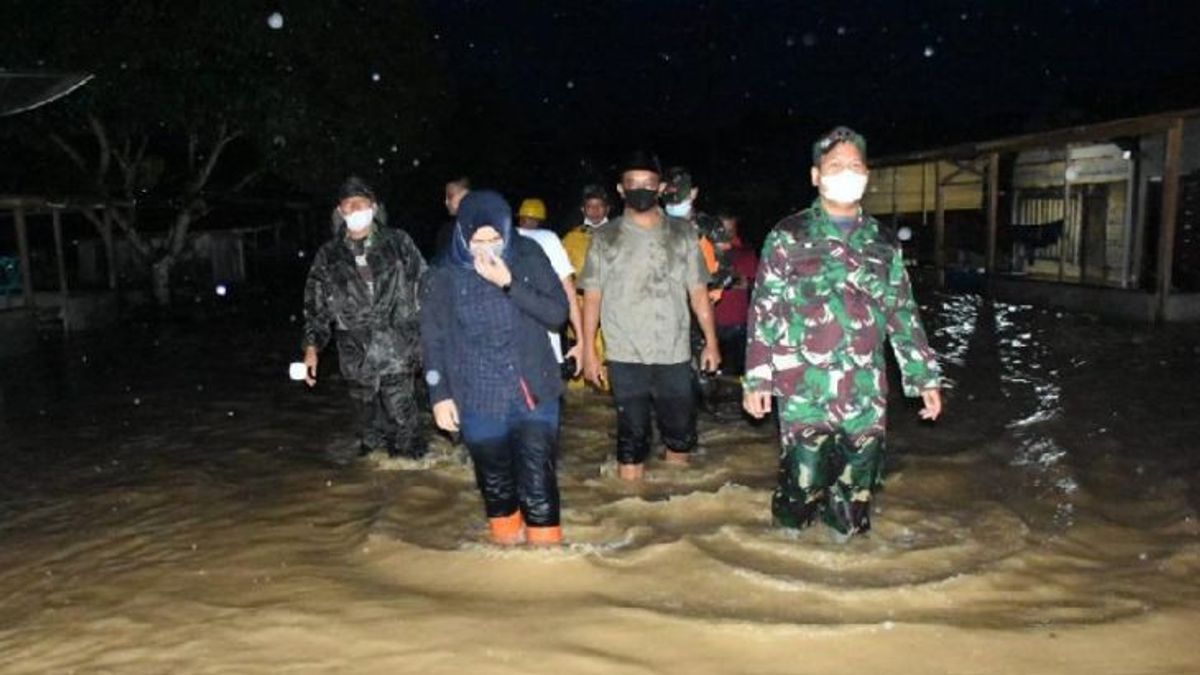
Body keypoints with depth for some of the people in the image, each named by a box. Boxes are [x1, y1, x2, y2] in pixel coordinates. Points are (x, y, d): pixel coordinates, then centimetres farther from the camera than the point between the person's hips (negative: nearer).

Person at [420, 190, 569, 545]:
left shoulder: (529, 257, -5)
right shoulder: (444, 276, -6)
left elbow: (558, 313, -9)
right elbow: (433, 340, 1)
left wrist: (510, 285, -19)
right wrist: (440, 395, -1)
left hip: (534, 395, 0)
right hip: (479, 402, 1)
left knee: (538, 485, -2)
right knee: (496, 484, 16)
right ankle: (508, 544, 38)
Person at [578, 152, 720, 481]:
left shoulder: (683, 233, 4)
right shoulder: (605, 238, 1)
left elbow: (698, 291, 6)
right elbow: (592, 297, 1)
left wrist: (711, 341, 3)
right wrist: (589, 351, -2)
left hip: (675, 354, 2)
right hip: (625, 357, -1)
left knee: (681, 432, 12)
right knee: (632, 435, 5)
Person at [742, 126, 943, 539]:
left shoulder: (882, 244, 11)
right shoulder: (788, 237, 0)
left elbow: (903, 315, 14)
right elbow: (764, 312, -2)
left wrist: (925, 378, 11)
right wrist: (757, 380, -6)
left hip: (866, 393, 4)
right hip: (804, 392, -3)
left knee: (857, 489, 10)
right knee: (803, 485, -1)